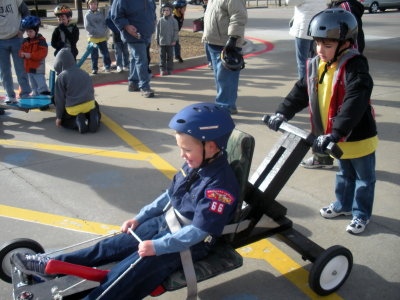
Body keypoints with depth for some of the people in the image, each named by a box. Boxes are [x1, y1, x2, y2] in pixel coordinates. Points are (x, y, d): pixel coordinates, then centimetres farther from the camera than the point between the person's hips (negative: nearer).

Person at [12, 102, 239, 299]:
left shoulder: (220, 185, -26)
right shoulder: (195, 165, 1)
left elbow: (197, 231, -27)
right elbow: (169, 196, 13)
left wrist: (157, 246, -25)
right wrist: (139, 218, 11)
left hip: (187, 244, -8)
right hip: (165, 223, 8)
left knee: (128, 271, -18)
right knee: (109, 247, 4)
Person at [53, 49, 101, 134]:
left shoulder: (61, 77, -3)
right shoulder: (84, 73, 12)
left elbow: (59, 99, -1)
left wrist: (58, 117, 8)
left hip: (73, 108, -3)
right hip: (90, 104, 3)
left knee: (63, 120, 27)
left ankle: (77, 121, -6)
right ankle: (92, 116, -2)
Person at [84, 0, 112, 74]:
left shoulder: (101, 14, 5)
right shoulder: (87, 15, -5)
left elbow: (105, 24, 9)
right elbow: (87, 27, -11)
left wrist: (104, 31, -10)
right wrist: (97, 32, -18)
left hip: (103, 38, 3)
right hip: (93, 38, -2)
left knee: (105, 53, 9)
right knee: (94, 55, 5)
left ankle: (107, 66, 24)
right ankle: (94, 68, 17)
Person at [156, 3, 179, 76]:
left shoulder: (173, 20, 0)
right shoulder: (160, 20, 2)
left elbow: (175, 31, 2)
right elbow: (157, 30, 7)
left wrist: (174, 40, -4)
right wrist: (157, 40, 4)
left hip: (170, 42, -1)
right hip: (162, 42, 1)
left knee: (170, 56, 4)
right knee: (162, 56, 3)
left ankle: (169, 69, 12)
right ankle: (162, 69, 8)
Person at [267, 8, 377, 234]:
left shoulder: (355, 67, -27)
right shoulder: (316, 65, -4)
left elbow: (354, 104, -37)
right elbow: (301, 91, 5)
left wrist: (334, 134, -43)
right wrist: (282, 113, -5)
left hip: (359, 136, -7)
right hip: (337, 138, 7)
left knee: (364, 177, 15)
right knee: (345, 174, 27)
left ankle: (361, 214, 30)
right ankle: (343, 205, 45)